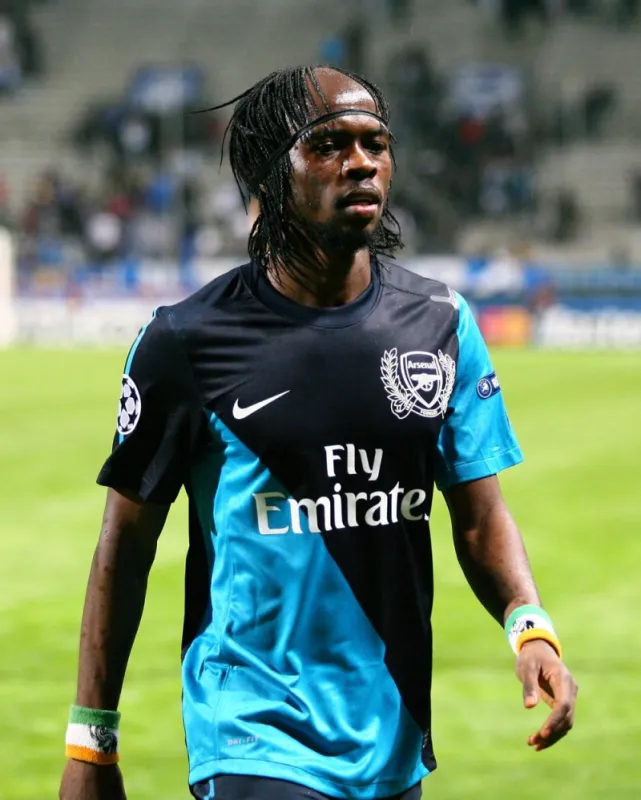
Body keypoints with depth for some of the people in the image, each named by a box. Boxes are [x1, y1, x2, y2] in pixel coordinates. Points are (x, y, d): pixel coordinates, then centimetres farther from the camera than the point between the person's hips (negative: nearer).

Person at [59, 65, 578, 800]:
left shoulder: (441, 325, 5)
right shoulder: (186, 341, -5)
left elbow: (479, 515, 8)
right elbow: (126, 546, 1)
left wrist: (528, 627, -13)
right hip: (254, 741, -4)